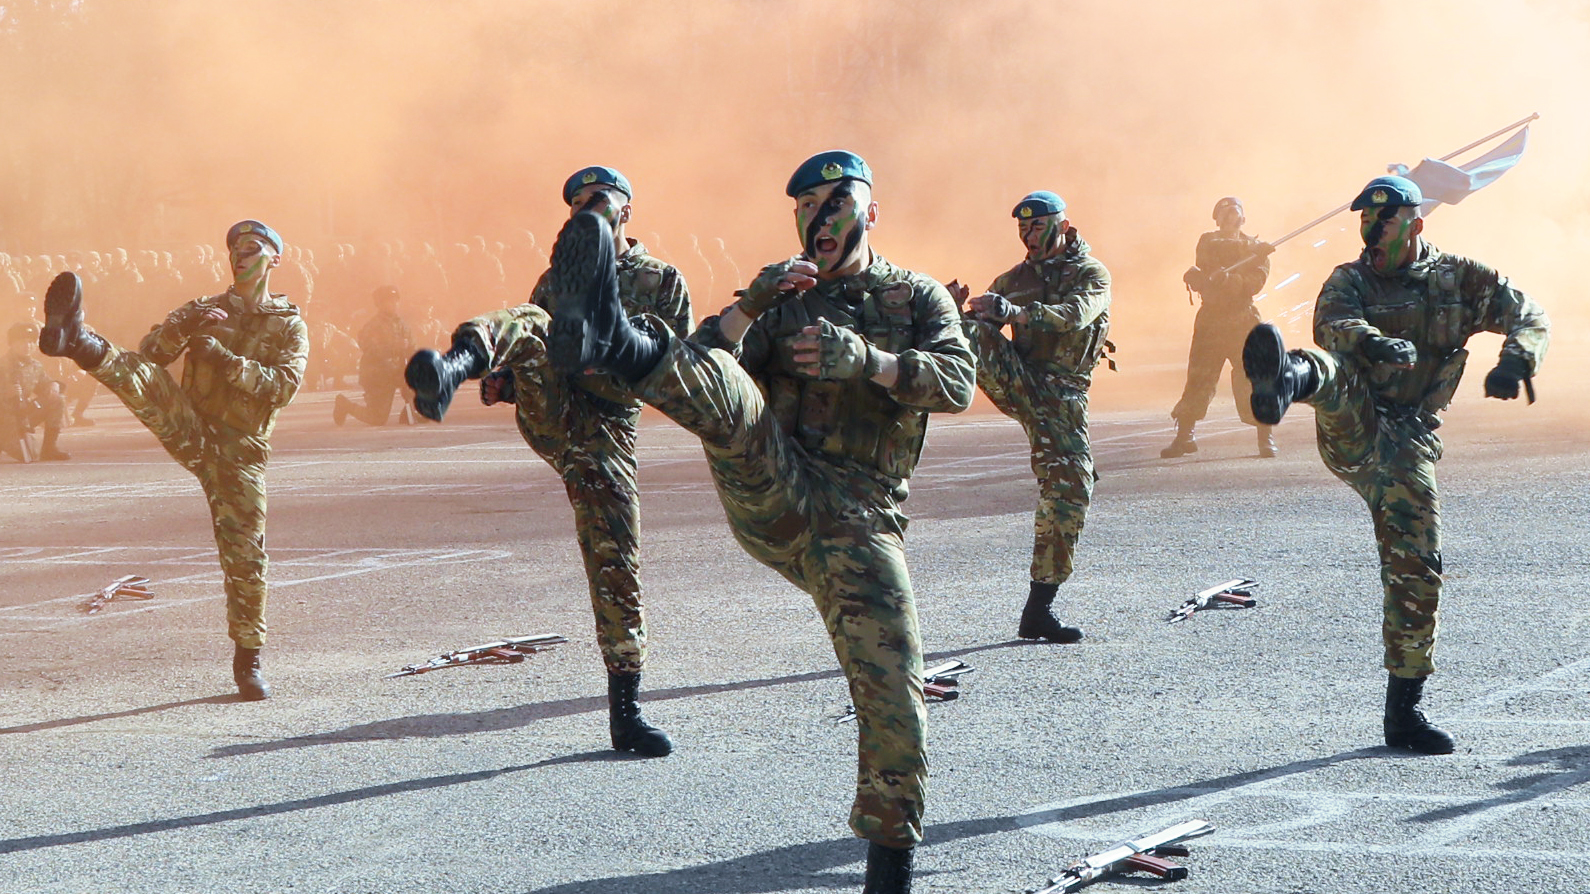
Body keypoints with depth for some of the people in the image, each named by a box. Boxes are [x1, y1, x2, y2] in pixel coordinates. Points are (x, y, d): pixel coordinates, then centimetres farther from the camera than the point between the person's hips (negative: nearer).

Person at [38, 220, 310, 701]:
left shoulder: (289, 327, 9)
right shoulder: (203, 310, 16)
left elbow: (283, 386, -9)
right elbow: (150, 353, 4)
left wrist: (221, 356, -17)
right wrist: (186, 329, -15)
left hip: (240, 450, -1)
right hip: (190, 434, 1)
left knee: (244, 555, -4)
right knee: (144, 378, -27)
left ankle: (248, 661, 9)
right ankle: (79, 341, -56)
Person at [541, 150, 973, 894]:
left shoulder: (917, 298, 15)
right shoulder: (783, 297, 20)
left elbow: (958, 383, -5)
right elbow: (706, 357, 6)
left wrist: (865, 361, -19)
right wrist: (750, 307, -11)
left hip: (856, 523, -1)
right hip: (770, 497, 1)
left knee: (891, 689, -10)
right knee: (722, 392, -28)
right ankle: (612, 339, -58)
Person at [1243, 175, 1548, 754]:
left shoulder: (1458, 278, 13)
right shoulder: (1350, 280, 9)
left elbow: (1529, 317, 9)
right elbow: (1331, 324, -13)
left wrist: (1515, 361, -15)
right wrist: (1374, 343, -36)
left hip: (1406, 444, 2)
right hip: (1351, 431, -2)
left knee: (1415, 572, -1)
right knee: (1335, 373, -35)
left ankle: (1404, 713, 9)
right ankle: (1288, 381, -74)